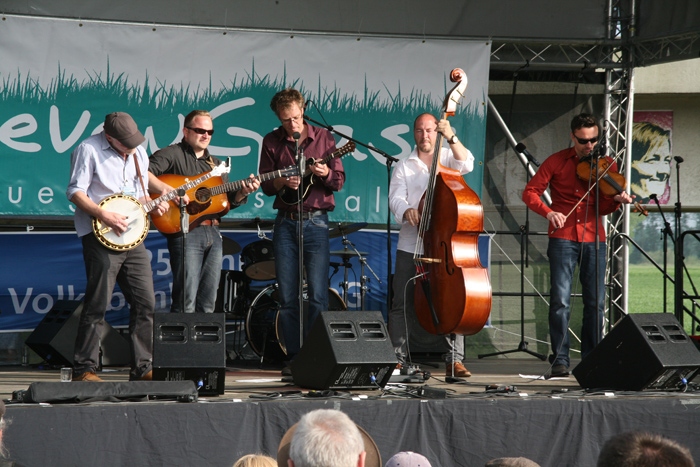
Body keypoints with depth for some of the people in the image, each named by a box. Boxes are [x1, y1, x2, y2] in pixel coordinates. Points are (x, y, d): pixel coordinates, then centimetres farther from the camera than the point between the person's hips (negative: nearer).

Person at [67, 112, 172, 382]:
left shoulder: (139, 153, 15)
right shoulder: (89, 150, -6)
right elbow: (75, 192, -10)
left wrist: (154, 203, 8)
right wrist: (104, 215, -21)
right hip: (101, 237, -7)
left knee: (146, 304, 4)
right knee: (98, 305, -9)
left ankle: (142, 369, 11)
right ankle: (83, 370, -3)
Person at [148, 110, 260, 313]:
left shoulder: (216, 164, 23)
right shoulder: (172, 154, 1)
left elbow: (228, 201, 18)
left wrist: (242, 193, -1)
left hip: (213, 233, 7)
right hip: (185, 233, -7)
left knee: (208, 303, 7)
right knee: (186, 302, -13)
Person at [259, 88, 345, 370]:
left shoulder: (323, 138, 5)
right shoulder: (272, 142, 8)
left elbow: (339, 181, 3)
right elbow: (265, 185, 9)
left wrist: (325, 174, -18)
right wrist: (282, 182, -12)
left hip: (316, 220, -2)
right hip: (285, 222, 2)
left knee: (318, 296, -10)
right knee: (287, 297, 1)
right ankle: (293, 357, 7)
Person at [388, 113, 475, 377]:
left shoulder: (448, 159, 12)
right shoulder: (404, 168, 13)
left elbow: (466, 164, -9)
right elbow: (396, 198, 0)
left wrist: (451, 137, -23)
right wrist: (406, 210, -23)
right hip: (411, 245, 1)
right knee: (402, 304, -3)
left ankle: (454, 360, -3)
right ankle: (398, 360, 3)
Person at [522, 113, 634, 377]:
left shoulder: (605, 166, 8)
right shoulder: (557, 162, 3)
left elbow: (602, 209, 3)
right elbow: (530, 192, 1)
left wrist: (616, 200, -19)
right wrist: (548, 212, -16)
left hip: (594, 239, 2)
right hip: (563, 238, -2)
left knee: (596, 302, 4)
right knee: (560, 299, -11)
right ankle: (560, 360, -9)